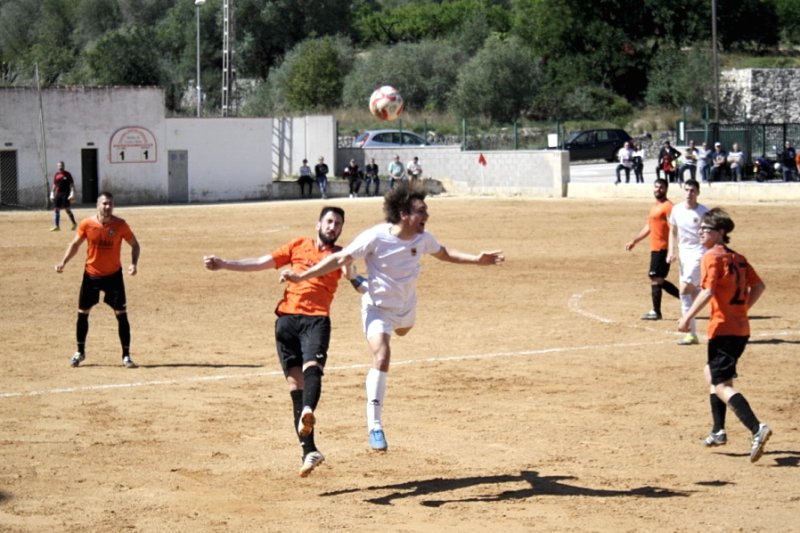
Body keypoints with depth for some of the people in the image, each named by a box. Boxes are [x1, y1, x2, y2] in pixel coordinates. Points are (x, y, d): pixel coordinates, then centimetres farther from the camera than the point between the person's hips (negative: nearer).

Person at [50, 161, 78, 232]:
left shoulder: (67, 174, -2)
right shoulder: (56, 174, 13)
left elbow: (72, 184, -5)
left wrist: (72, 193, -15)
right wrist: (52, 193, 12)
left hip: (65, 194, -5)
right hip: (58, 193, 5)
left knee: (67, 208, -8)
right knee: (56, 209, 2)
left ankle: (74, 223, 8)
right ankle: (57, 226, 6)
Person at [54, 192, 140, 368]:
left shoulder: (120, 225, -11)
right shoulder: (87, 224, -9)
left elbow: (135, 245, -1)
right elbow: (75, 244, 4)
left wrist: (134, 263, -16)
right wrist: (64, 262, -9)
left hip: (113, 275, -1)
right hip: (91, 275, 1)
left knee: (121, 314, -4)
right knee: (82, 313, 8)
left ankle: (126, 356, 4)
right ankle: (80, 352, 26)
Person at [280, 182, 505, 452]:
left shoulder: (423, 238, -14)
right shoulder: (376, 237, -30)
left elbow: (443, 253, 8)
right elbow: (340, 259, -25)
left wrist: (477, 259, 0)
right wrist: (302, 276, -31)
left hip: (406, 306, 6)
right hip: (378, 307, -6)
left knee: (402, 331, 36)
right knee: (382, 356, -25)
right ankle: (375, 425, -20)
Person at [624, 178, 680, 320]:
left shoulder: (667, 206, -12)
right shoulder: (654, 207, 18)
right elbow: (648, 228, 27)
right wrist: (634, 241, 26)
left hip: (662, 249, -10)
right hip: (655, 248, 10)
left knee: (655, 279, -6)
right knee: (658, 280, 14)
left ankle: (656, 312, 1)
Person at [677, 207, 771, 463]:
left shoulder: (712, 257, -10)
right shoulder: (738, 258, 14)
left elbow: (707, 291, -21)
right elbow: (759, 286, 16)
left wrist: (688, 317, -19)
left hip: (723, 329, -9)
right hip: (741, 328, 9)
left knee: (721, 386, -11)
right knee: (712, 372, 26)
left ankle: (757, 429, -28)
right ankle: (718, 431, 26)